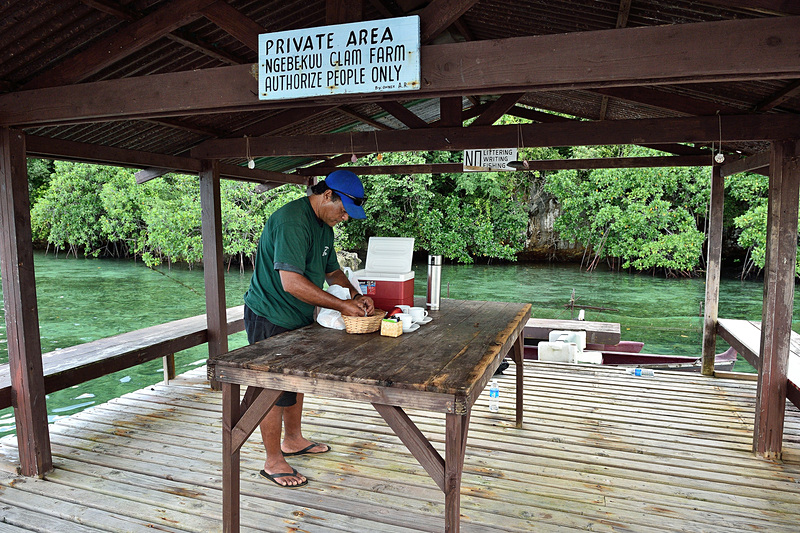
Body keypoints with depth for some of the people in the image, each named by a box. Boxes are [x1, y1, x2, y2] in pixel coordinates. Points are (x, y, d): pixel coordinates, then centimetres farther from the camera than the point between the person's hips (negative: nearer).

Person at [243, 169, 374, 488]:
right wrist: (342, 305, -28)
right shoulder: (291, 221, -25)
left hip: (298, 317, 10)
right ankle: (273, 462, 16)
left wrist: (356, 295, -2)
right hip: (270, 318, -10)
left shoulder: (324, 225, 8)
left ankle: (293, 440, 38)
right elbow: (291, 282, -32)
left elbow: (332, 270, 16)